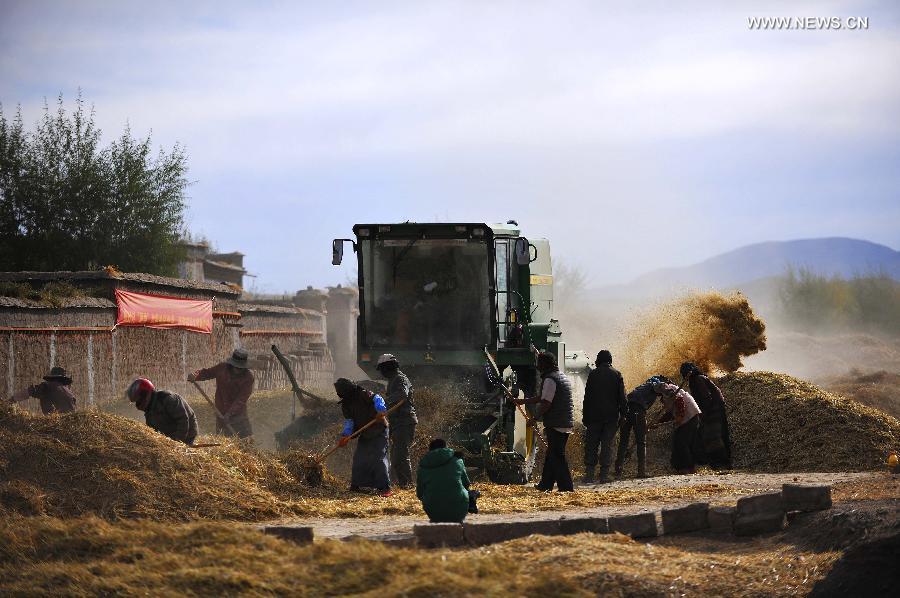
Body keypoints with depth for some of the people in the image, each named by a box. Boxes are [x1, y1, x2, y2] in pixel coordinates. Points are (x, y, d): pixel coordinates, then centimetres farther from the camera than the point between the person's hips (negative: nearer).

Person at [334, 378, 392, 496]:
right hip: (364, 435, 8)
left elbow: (377, 399, -30)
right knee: (358, 459, 9)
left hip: (378, 432, -8)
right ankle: (355, 486, 20)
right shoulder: (346, 404, 5)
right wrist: (345, 435, -16)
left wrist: (380, 410, -50)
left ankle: (385, 488, -16)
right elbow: (349, 421, 0)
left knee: (379, 458, -15)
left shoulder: (363, 394, -17)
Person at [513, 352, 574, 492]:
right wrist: (523, 401, 29)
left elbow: (546, 404, -19)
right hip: (566, 424, 10)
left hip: (556, 425, -10)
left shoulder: (550, 380, -13)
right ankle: (545, 484, 25)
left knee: (557, 457, -6)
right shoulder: (562, 376, 19)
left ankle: (566, 487, -8)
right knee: (552, 455, 17)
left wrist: (535, 417, -6)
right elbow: (543, 398, 26)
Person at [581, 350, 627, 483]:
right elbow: (622, 397, 1)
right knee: (607, 445, 4)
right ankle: (604, 474, 0)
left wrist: (585, 416, 4)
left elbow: (587, 397, 0)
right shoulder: (617, 374, 2)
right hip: (611, 416, 1)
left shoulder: (593, 374, 0)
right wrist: (623, 414, 7)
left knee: (591, 445, 5)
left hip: (594, 416, -1)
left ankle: (589, 473, -1)